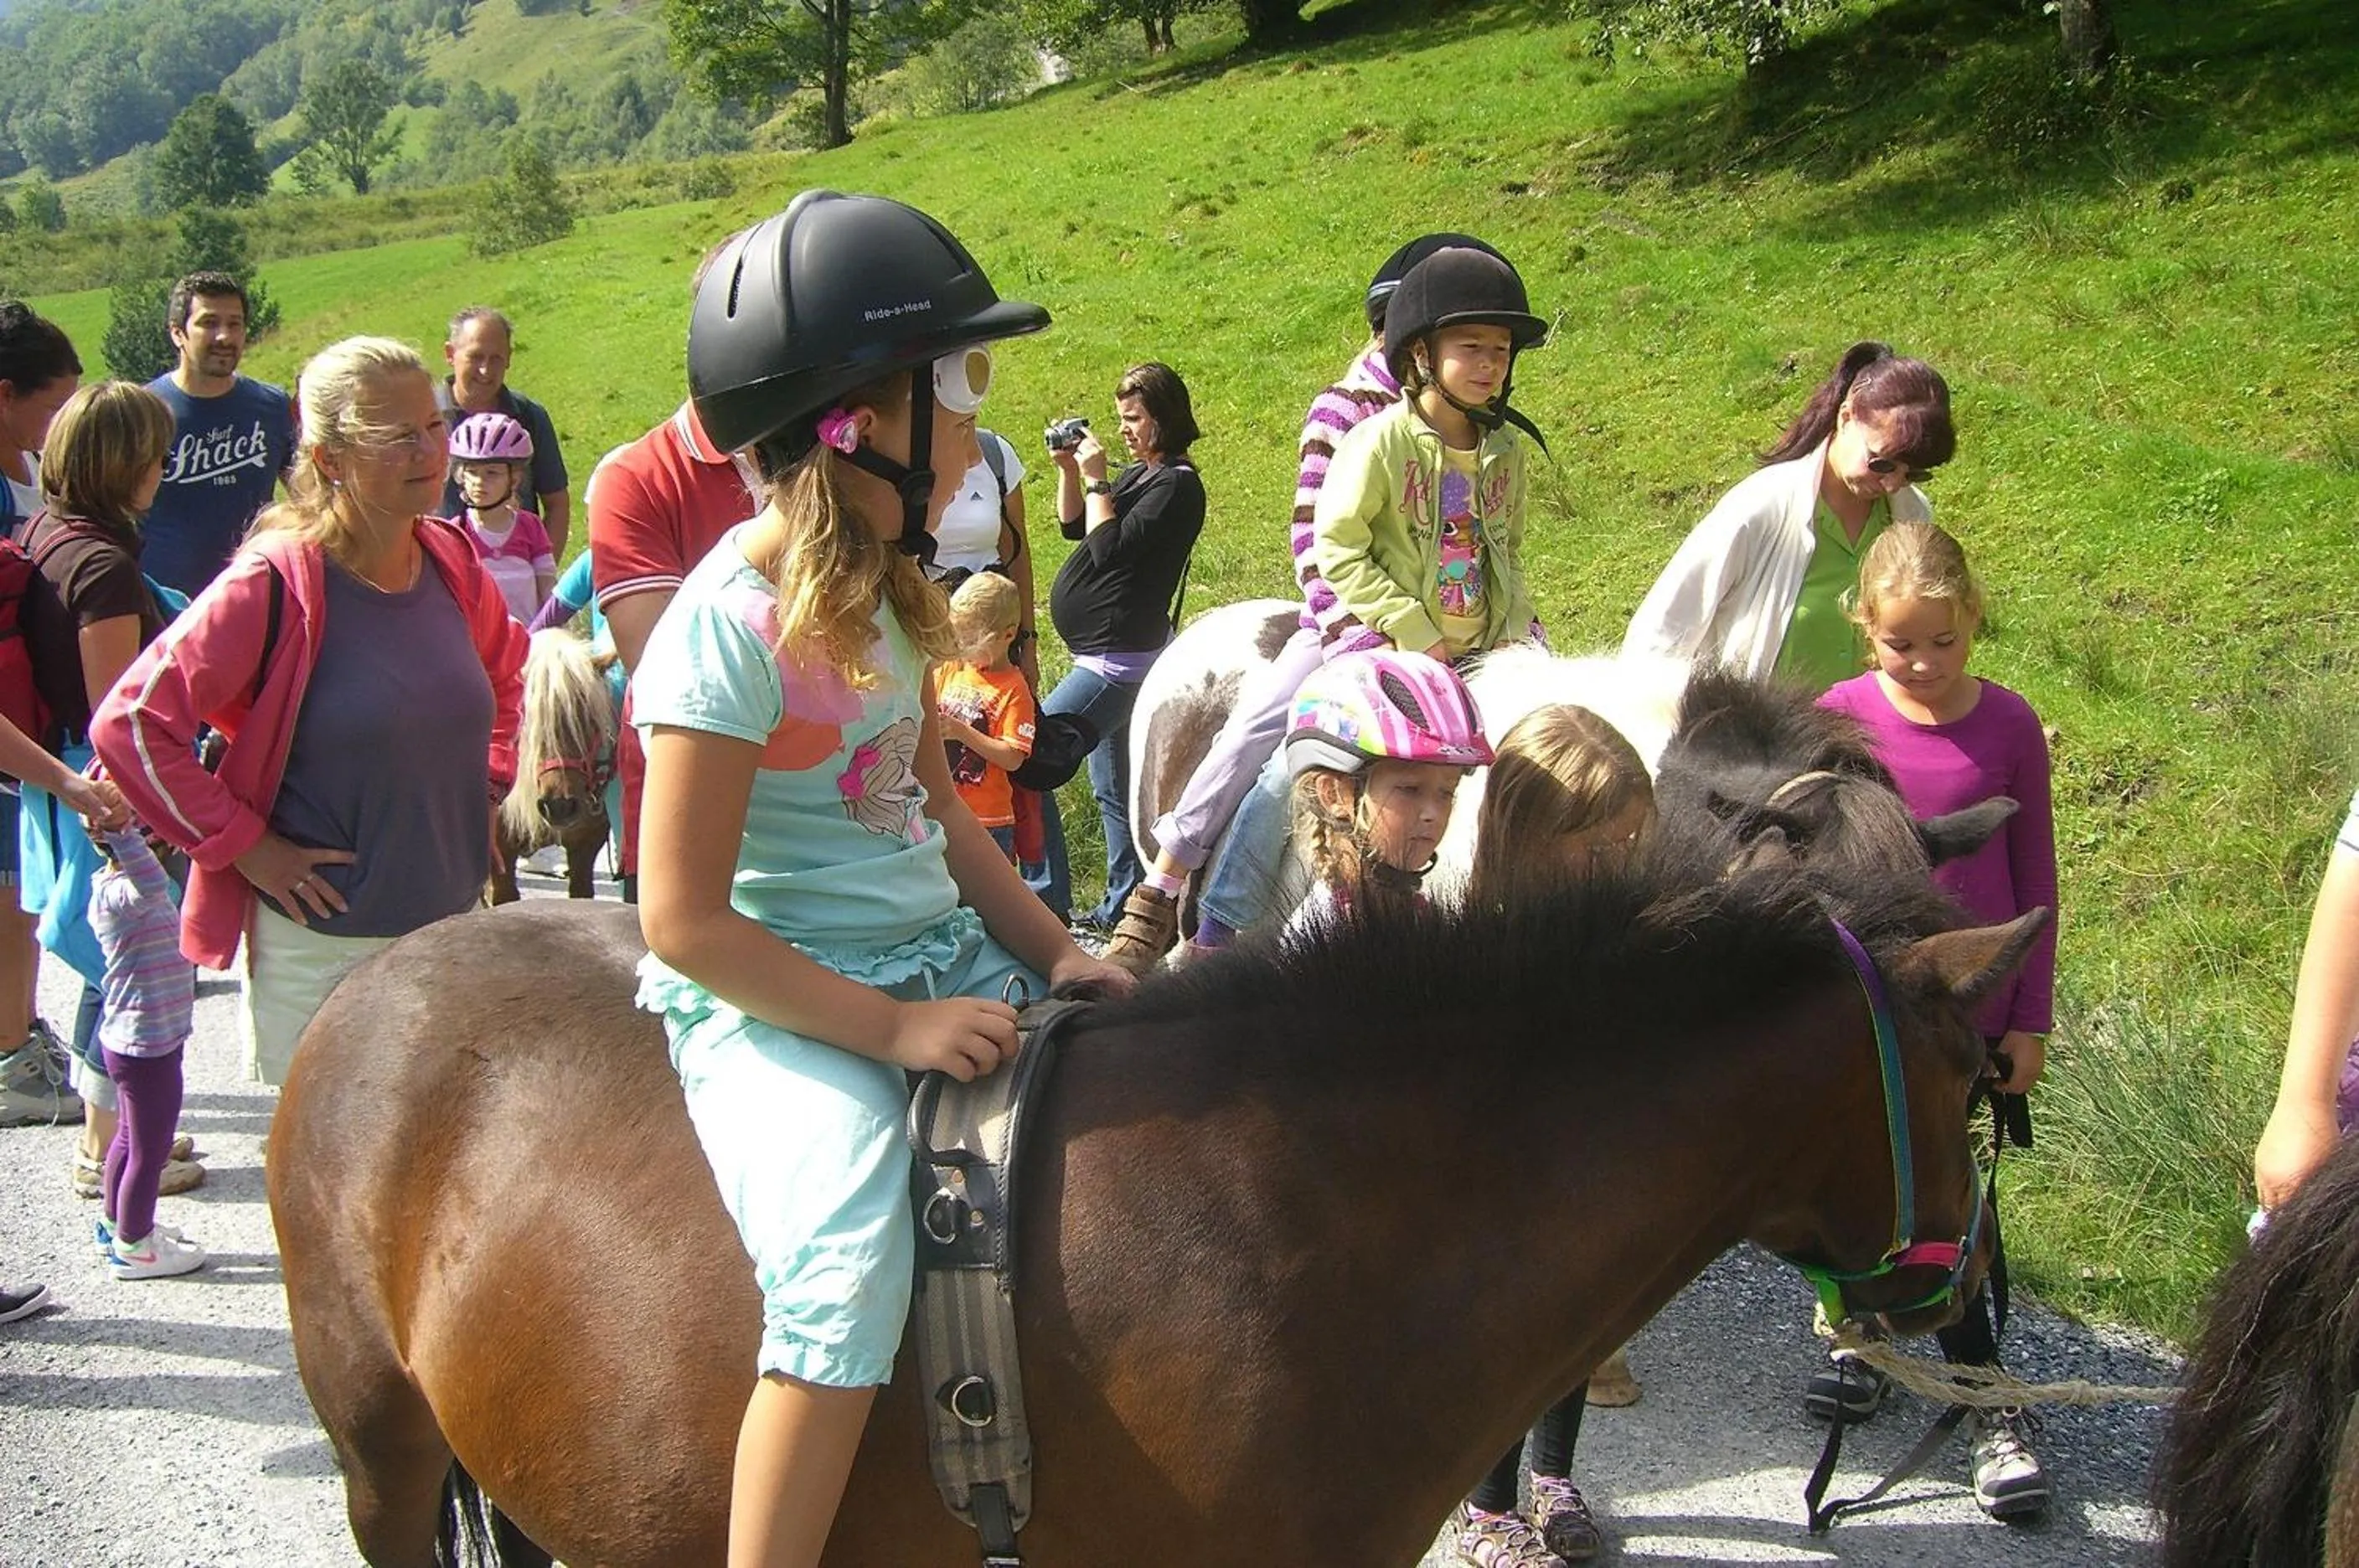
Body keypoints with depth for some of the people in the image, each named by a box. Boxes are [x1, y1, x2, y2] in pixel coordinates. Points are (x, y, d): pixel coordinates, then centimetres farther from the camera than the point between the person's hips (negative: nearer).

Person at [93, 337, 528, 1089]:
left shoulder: (452, 565, 2)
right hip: (321, 948, -6)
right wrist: (244, 844, -14)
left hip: (455, 932, 6)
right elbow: (130, 723, -16)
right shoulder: (276, 584, -17)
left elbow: (505, 674, 24)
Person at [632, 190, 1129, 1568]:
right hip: (774, 998, -8)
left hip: (939, 958, 8)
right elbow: (686, 920, -18)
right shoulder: (731, 626, -17)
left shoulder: (884, 594, 8)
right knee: (849, 1273, -30)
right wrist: (895, 1028, -19)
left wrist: (1051, 948, 3)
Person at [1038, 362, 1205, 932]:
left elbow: (1110, 549, -22)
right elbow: (1074, 526, 19)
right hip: (1107, 655, 11)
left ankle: (1050, 910, -10)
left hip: (1119, 660, -11)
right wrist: (1069, 470, 5)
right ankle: (1123, 907, 27)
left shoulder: (1177, 485, -15)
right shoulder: (1140, 473, 13)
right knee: (1114, 788, 17)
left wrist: (1096, 480, -15)